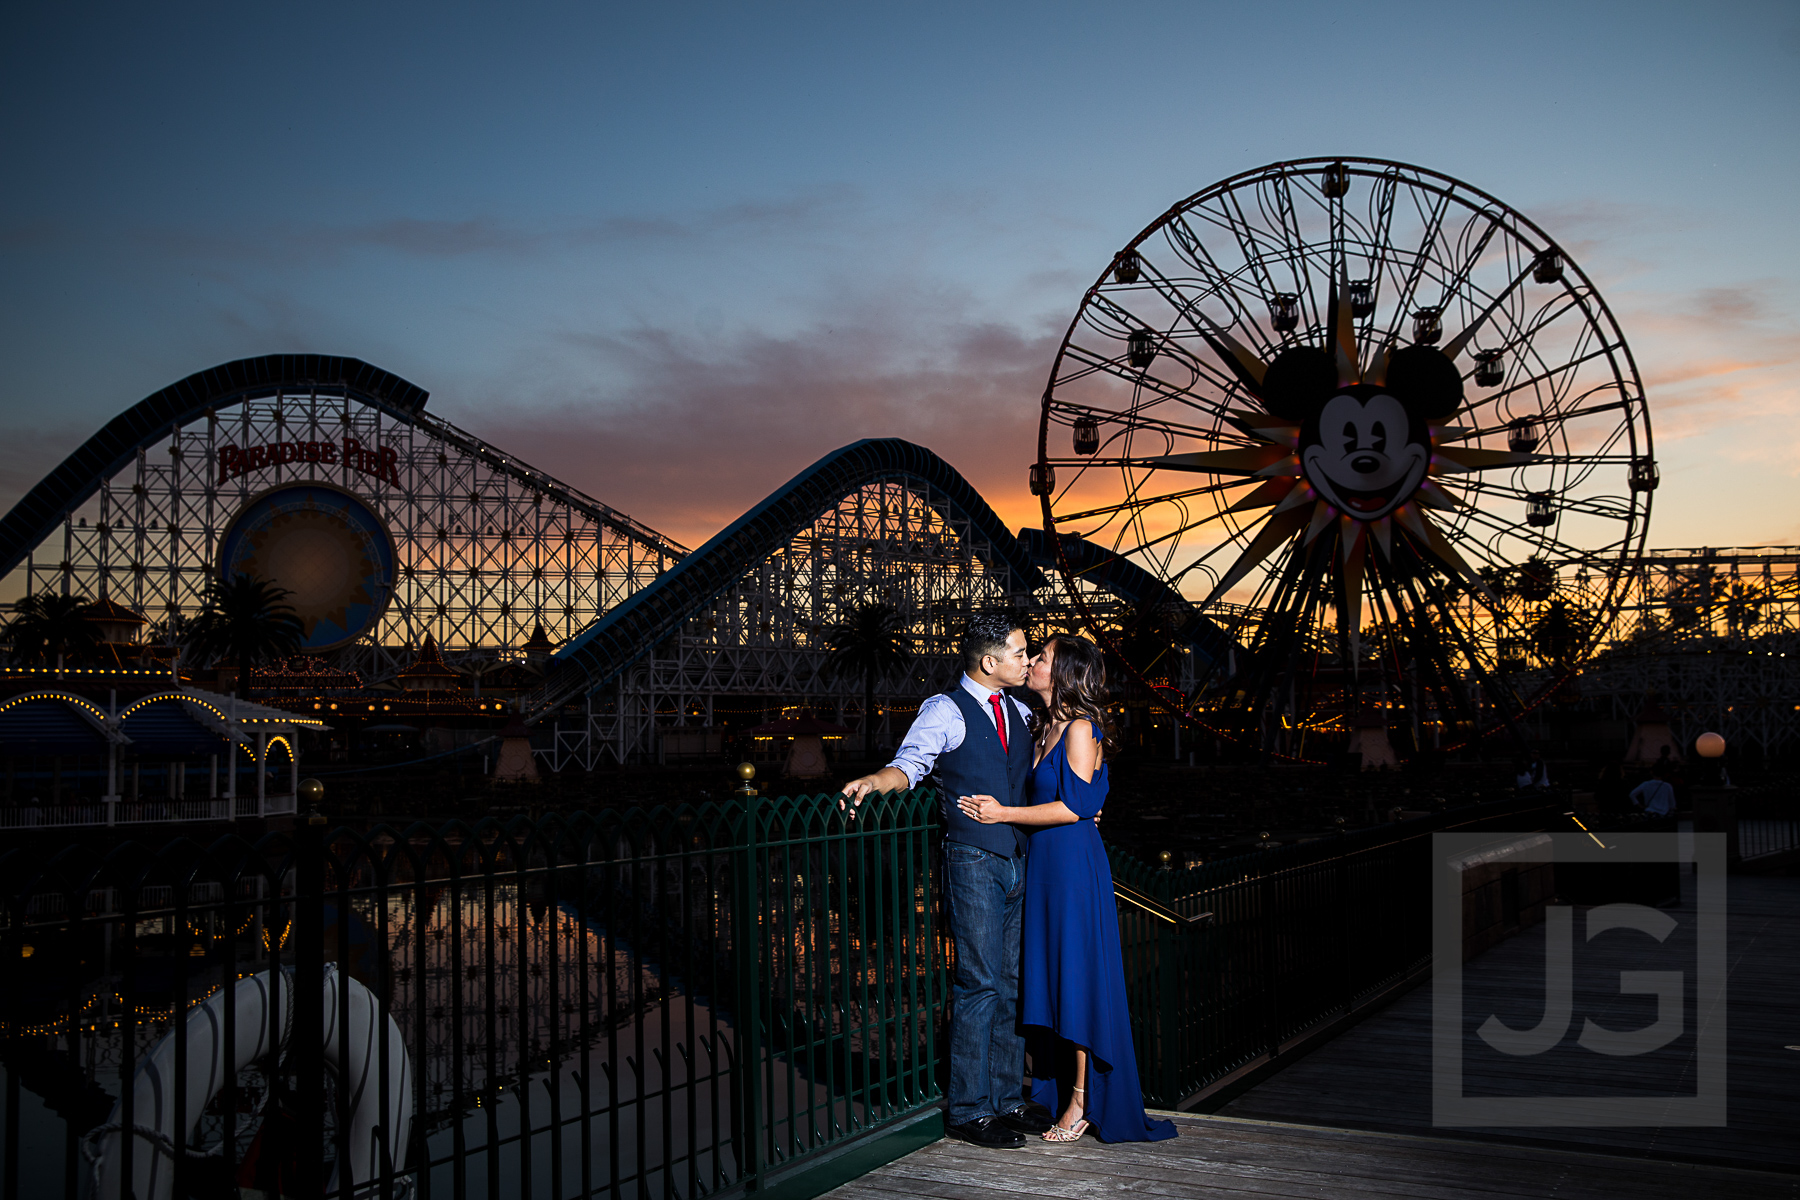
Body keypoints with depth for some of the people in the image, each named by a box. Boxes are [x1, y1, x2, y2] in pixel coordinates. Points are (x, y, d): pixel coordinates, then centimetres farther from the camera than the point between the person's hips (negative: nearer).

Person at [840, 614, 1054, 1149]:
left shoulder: (1018, 712, 16)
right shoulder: (945, 711, -5)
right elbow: (909, 765, -14)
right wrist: (873, 780, -33)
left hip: (1018, 862, 7)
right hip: (973, 863, -7)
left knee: (1012, 984, 10)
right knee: (979, 984, -6)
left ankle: (1007, 1099, 20)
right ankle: (969, 1111, 2)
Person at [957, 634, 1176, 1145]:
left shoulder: (1081, 728, -12)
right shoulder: (1045, 726, 14)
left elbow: (1072, 806, -18)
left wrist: (1003, 814, -16)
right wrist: (993, 808, 10)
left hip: (1074, 866, -8)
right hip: (1043, 863, 8)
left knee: (1075, 978, -3)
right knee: (1047, 978, 10)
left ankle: (1082, 1102, 6)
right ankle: (1052, 1094, 18)